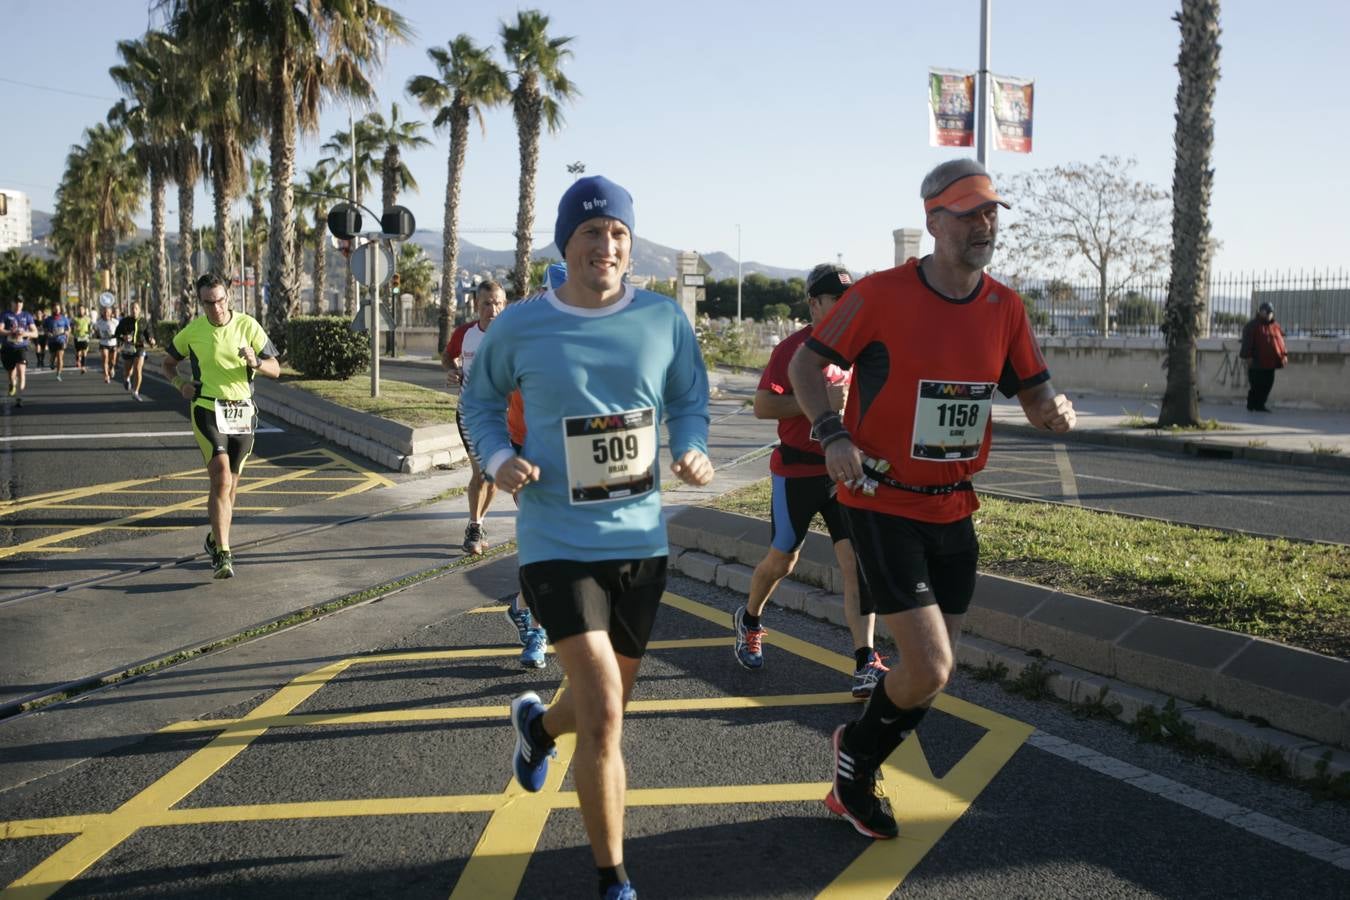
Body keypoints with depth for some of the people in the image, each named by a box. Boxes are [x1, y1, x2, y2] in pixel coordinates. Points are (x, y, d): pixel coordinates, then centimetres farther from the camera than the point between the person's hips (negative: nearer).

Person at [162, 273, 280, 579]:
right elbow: (168, 362, 15)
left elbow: (275, 369, -1)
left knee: (231, 484, 13)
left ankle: (215, 540, 34)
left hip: (242, 412, 2)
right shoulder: (192, 331, -1)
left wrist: (255, 362, -23)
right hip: (207, 410, -2)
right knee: (221, 478, -18)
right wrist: (180, 382, -5)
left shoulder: (248, 325, -1)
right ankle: (223, 555, -20)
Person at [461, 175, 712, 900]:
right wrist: (497, 458, -9)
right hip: (557, 543, -4)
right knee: (603, 712, -16)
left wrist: (693, 451, -9)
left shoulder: (664, 319, -1)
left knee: (605, 706, 19)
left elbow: (688, 399, 12)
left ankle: (537, 723, 57)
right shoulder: (520, 326, -6)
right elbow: (480, 399, 10)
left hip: (641, 542, 4)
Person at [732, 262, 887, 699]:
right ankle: (749, 620, 39)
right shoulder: (792, 348, -11)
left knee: (856, 559, -6)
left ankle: (865, 661, -6)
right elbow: (762, 406, -18)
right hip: (798, 471, -4)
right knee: (782, 559, 10)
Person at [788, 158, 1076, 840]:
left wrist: (1056, 412, -18)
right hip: (883, 505, -6)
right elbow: (806, 363, -4)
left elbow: (1035, 398, 6)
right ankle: (856, 745, 20)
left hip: (954, 510, 6)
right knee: (929, 671, -13)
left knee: (933, 672, 13)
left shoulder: (1005, 307, 1)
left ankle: (854, 777, 36)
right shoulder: (881, 294, -14)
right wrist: (832, 433, -20)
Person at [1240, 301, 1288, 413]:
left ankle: (1260, 405, 13)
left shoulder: (1276, 326, 17)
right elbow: (1247, 342, -7)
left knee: (1267, 385, 5)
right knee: (1256, 385, -5)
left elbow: (1280, 341, 16)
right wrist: (1248, 356, -15)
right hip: (1257, 363, -6)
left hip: (1270, 363, 6)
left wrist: (1284, 354, 7)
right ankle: (1251, 405, 6)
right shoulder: (1252, 326, -1)